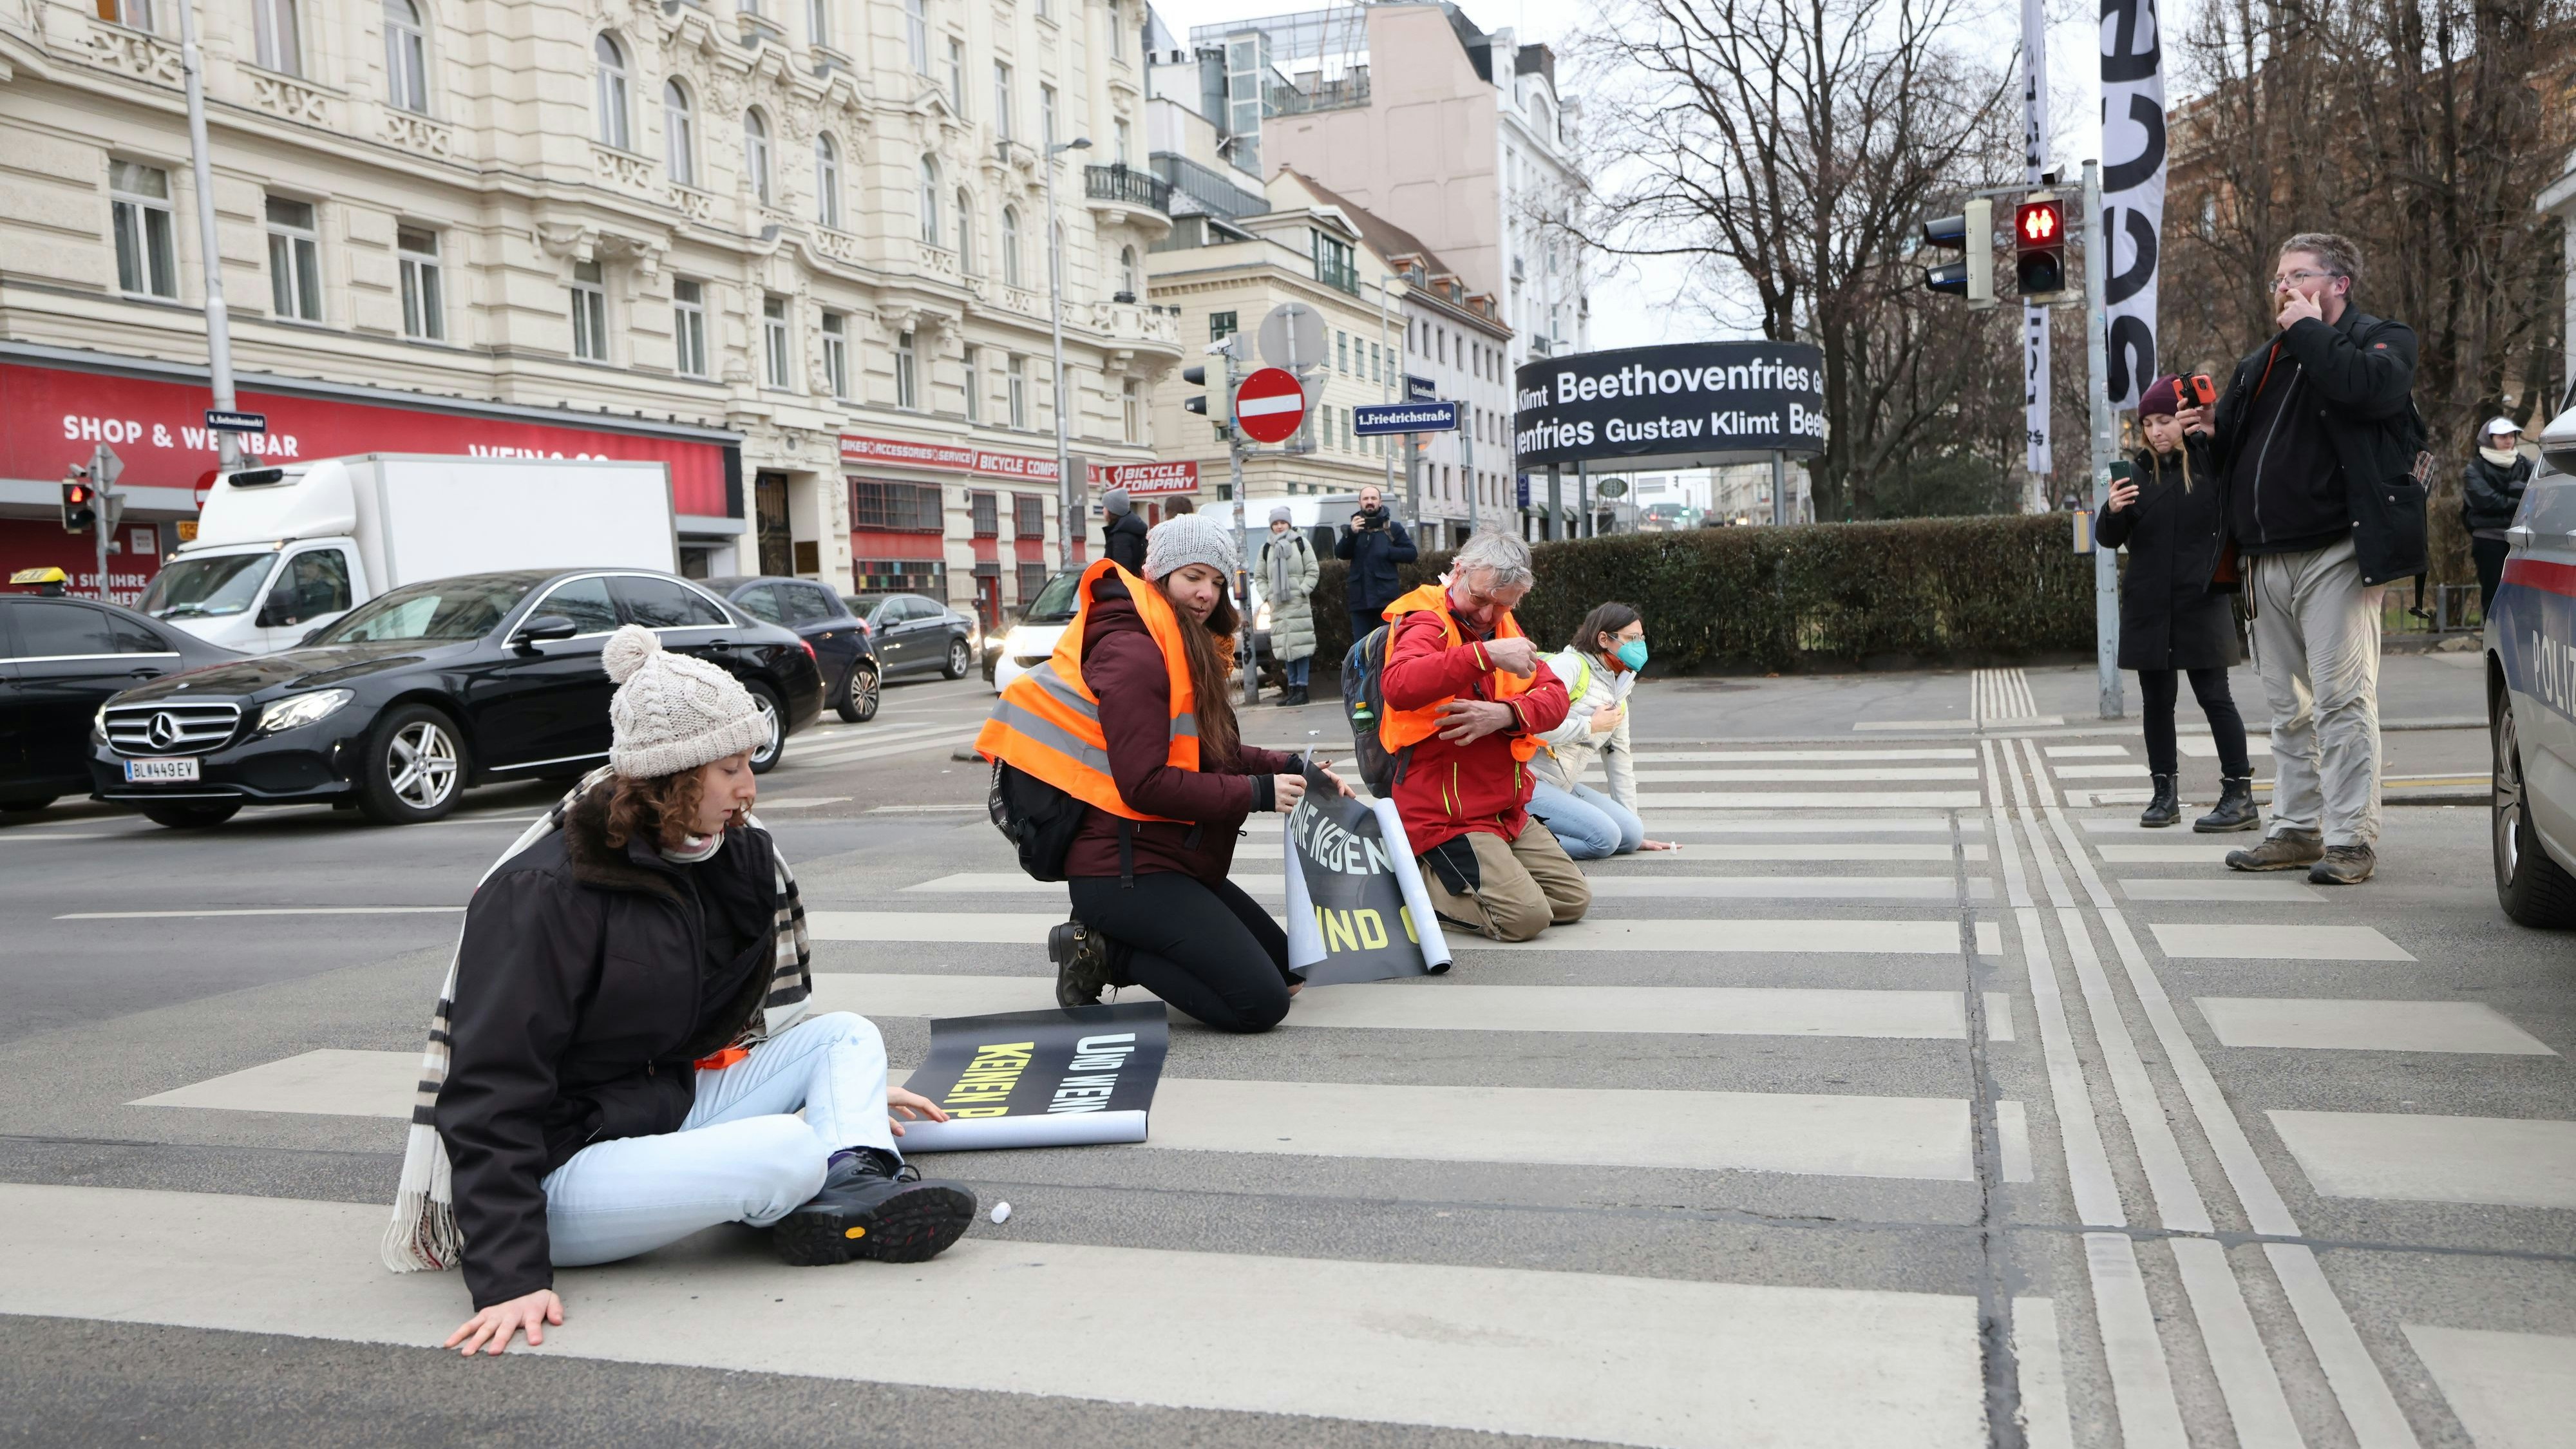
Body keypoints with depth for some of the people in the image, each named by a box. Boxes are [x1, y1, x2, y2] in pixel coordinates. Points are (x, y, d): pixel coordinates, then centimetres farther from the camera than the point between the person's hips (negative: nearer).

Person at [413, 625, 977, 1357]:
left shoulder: (734, 855, 4)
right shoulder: (544, 891, -20)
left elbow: (750, 1022, 22)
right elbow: (491, 1095, -22)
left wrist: (852, 1088, 28)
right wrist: (510, 1276, -28)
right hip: (560, 1170, -9)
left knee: (846, 1034, 2)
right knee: (788, 1149, -32)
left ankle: (850, 1184, -25)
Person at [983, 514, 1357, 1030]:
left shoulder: (1191, 651, 15)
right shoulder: (1133, 652, -17)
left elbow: (1216, 752, 16)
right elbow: (1145, 785, -23)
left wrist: (1289, 768, 1)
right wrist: (1256, 793, -19)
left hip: (1176, 864, 10)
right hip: (1127, 874, -10)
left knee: (1288, 967, 17)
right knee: (1261, 1002, -14)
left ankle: (1107, 949, 10)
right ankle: (1107, 953, -4)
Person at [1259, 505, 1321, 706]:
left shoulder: (1301, 543, 6)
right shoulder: (1266, 548, 15)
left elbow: (1313, 571, 3)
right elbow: (1261, 576, 17)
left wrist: (1303, 591, -9)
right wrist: (1266, 595, 2)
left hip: (1299, 603, -3)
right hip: (1277, 605, 3)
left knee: (1301, 644, -9)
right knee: (1285, 646, 2)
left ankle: (1301, 688, -8)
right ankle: (1292, 687, 6)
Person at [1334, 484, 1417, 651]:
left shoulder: (1393, 528, 8)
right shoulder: (1352, 528, 13)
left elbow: (1412, 553, 3)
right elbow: (1340, 554, -2)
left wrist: (1387, 552, -9)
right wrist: (1351, 533, -19)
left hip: (1387, 596, -2)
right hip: (1360, 598, 2)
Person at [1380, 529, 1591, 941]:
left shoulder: (1505, 626, 13)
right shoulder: (1427, 622, -13)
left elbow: (1556, 698, 2)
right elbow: (1398, 686, -36)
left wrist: (1506, 713, -20)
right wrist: (1484, 654, -42)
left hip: (1507, 811, 9)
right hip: (1446, 814, -8)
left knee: (1574, 901, 10)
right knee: (1526, 916, -20)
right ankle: (1420, 882, 1)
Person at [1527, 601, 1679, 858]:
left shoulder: (1618, 695, 18)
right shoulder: (1570, 665, -11)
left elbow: (1620, 758, 21)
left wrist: (1635, 833, 20)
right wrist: (1591, 726, -13)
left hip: (1562, 787, 10)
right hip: (1525, 781, -10)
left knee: (1630, 833, -3)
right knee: (1604, 836, -21)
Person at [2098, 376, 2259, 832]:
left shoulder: (2215, 460, -2)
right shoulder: (2137, 471, 6)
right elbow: (2109, 539, 7)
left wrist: (2215, 430, -20)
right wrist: (2113, 512, -17)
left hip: (2202, 601, -3)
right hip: (2147, 603, 3)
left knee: (2214, 695, -3)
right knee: (2157, 700, 8)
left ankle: (2240, 795, 2)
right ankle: (2164, 794, 16)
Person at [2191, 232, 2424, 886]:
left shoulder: (2382, 339, 3)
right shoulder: (2260, 363, 23)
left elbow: (2369, 387, -21)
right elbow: (2232, 451, 30)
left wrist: (2309, 330, -11)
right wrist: (2201, 433, 9)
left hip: (2336, 555, -7)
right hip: (2267, 561, 7)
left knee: (2341, 698, -10)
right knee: (2288, 706, 11)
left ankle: (2351, 838, -6)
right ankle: (2296, 830, 18)